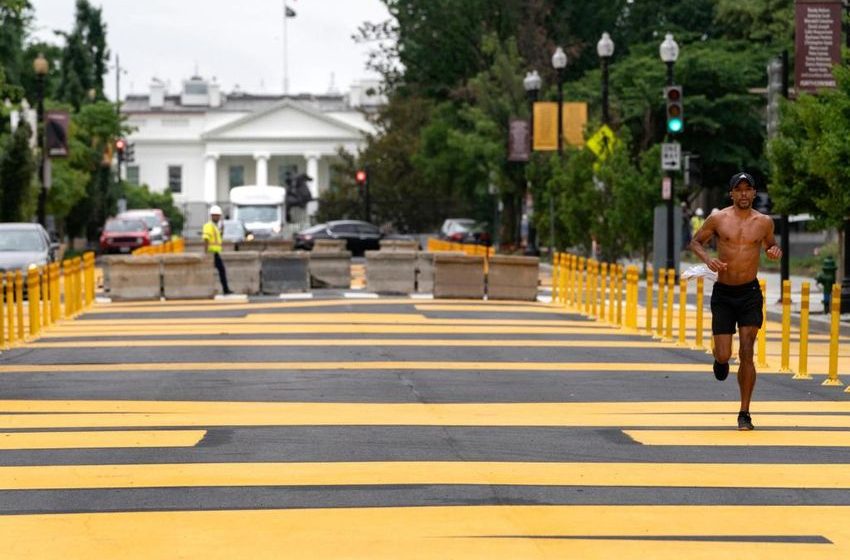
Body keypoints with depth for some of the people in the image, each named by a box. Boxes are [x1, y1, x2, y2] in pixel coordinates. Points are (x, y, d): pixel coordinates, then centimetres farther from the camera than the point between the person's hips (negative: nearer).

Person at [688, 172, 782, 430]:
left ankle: (744, 413, 1)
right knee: (724, 355, -6)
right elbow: (695, 242, 8)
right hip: (723, 294, 0)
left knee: (747, 353, -7)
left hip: (750, 293, 0)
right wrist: (707, 258, -12)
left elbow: (770, 244, 20)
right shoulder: (718, 219, -3)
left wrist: (775, 251, -4)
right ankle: (721, 360, 35)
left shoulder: (764, 222, 2)